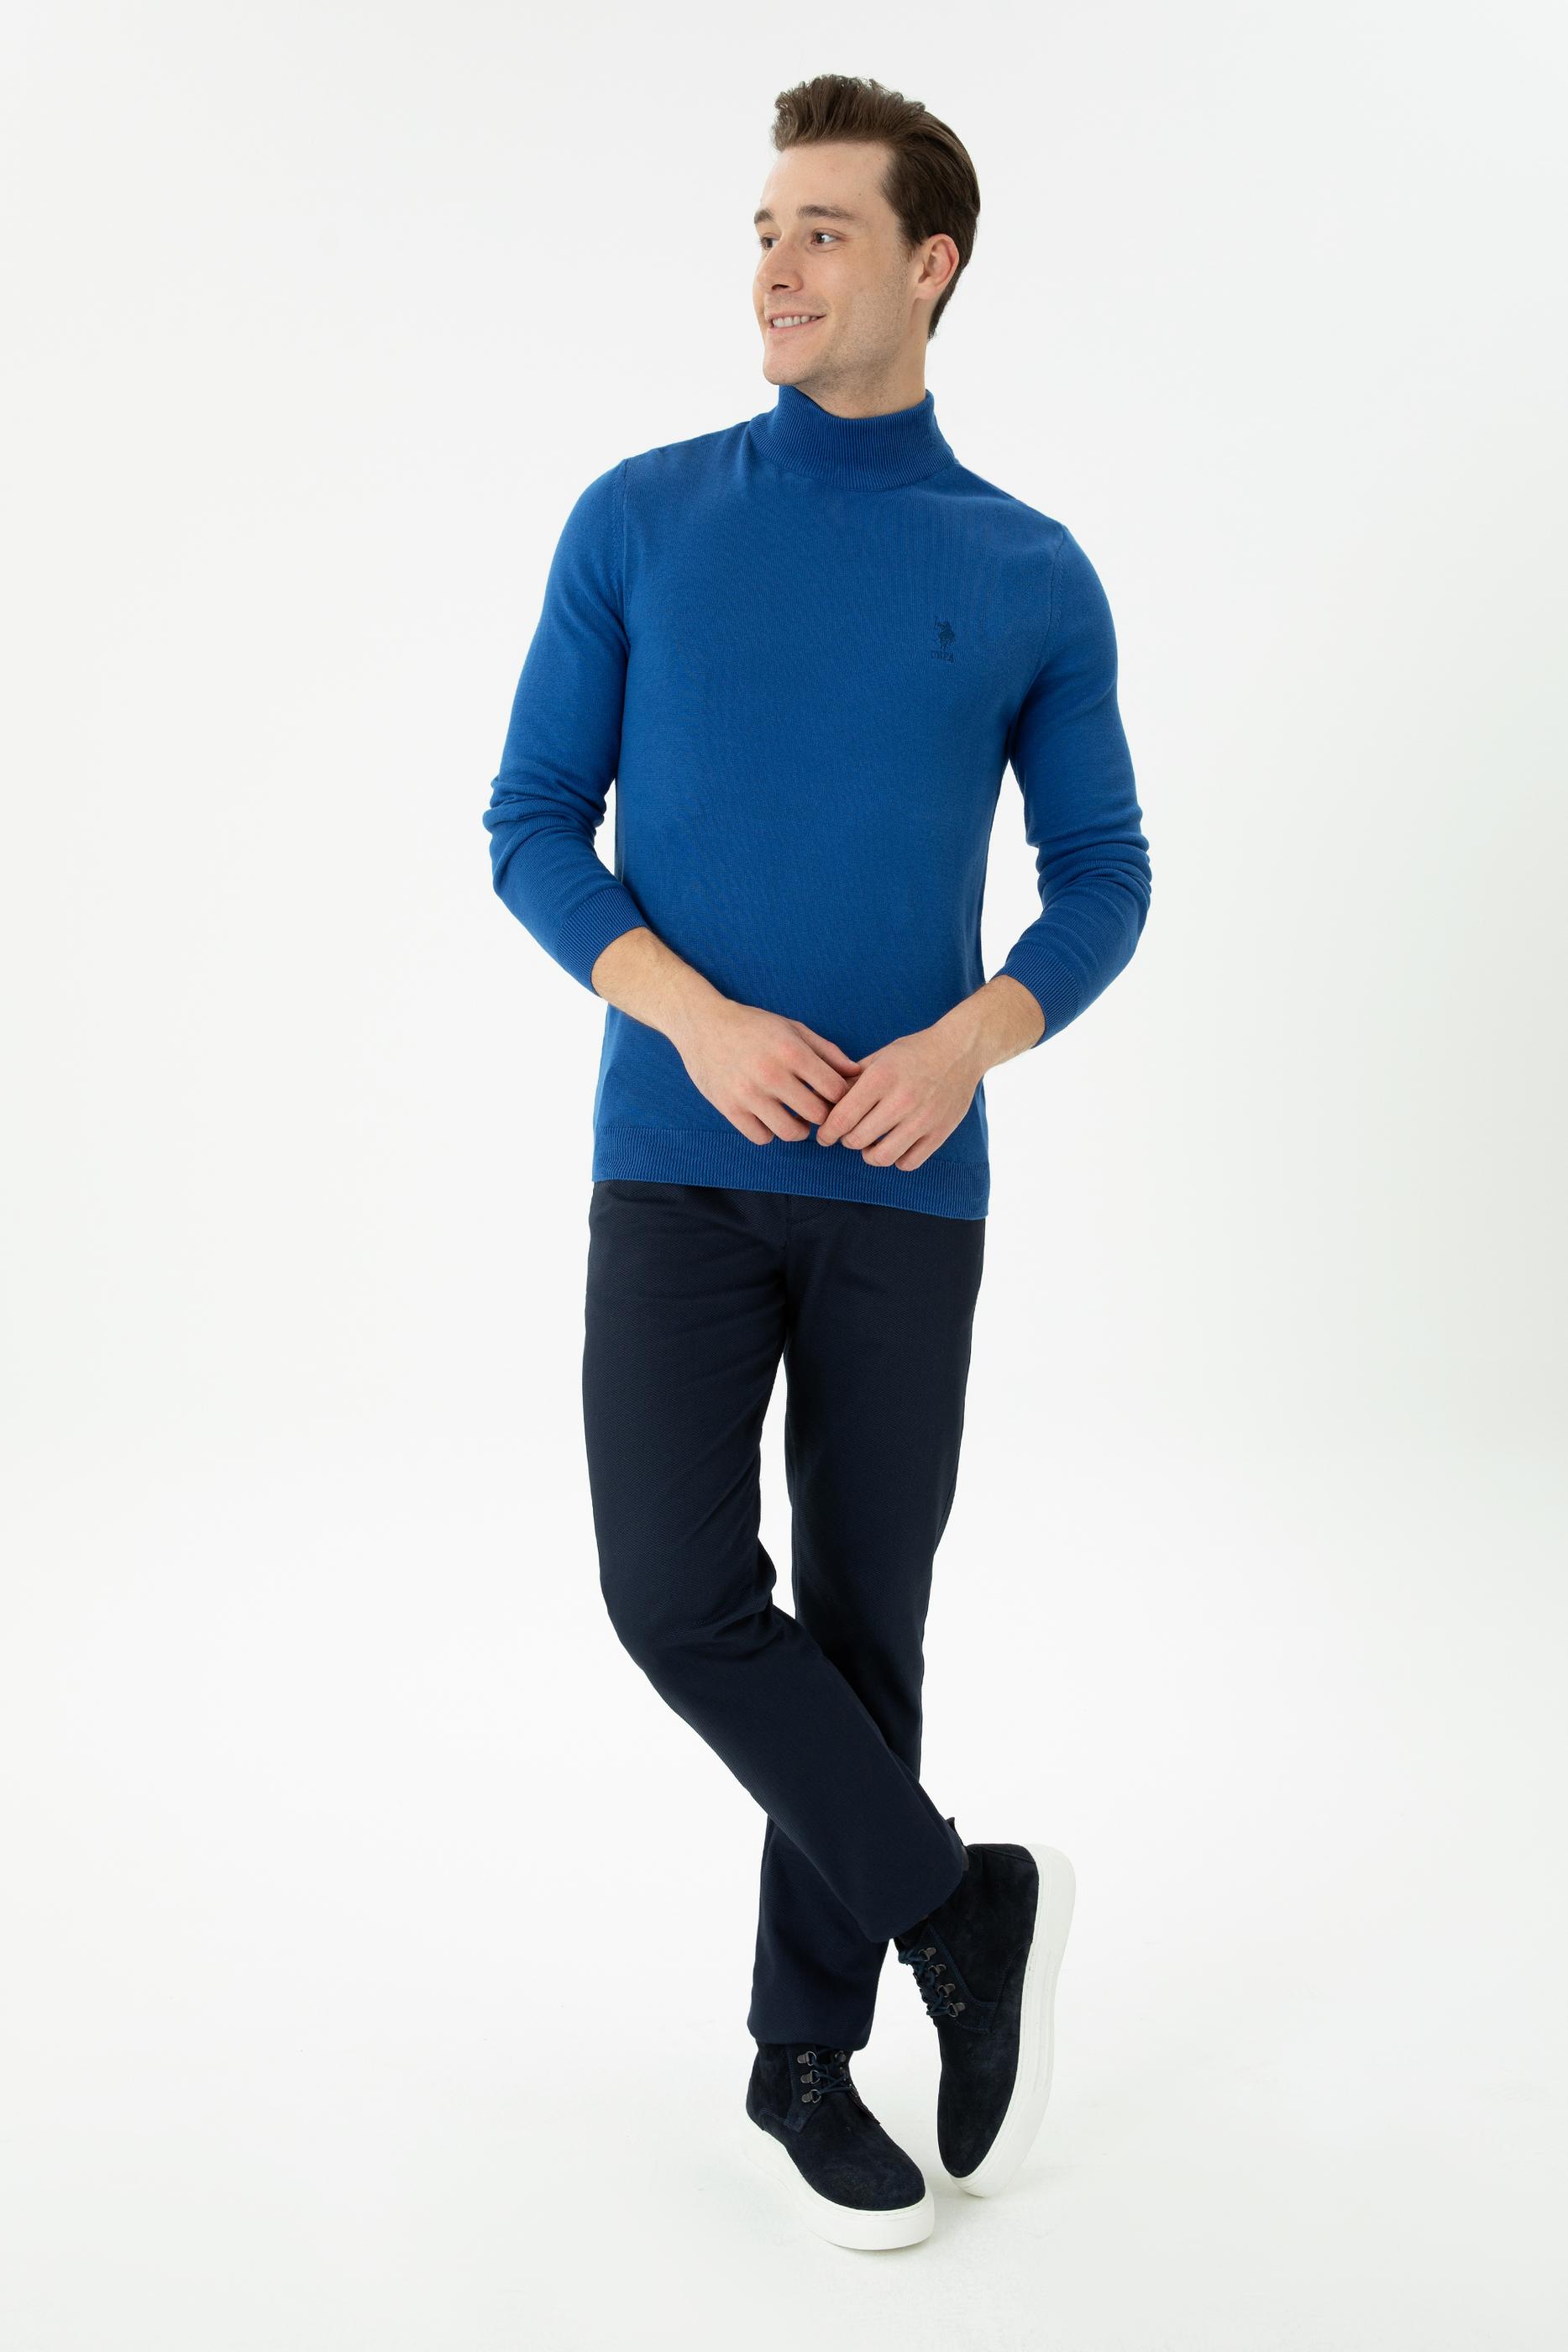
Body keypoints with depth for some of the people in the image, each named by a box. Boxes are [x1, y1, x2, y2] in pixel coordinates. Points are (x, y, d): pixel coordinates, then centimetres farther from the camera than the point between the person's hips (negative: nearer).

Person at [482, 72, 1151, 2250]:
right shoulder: (638, 522, 3)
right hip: (675, 1157, 0)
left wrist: (969, 1042, -14)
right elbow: (533, 830, 2)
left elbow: (1102, 882, 7)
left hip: (907, 1187, 0)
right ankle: (966, 1909, 8)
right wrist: (694, 1018, -16)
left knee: (862, 1618, 4)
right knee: (680, 1591, -12)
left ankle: (808, 2056, 20)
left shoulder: (1031, 576, 3)